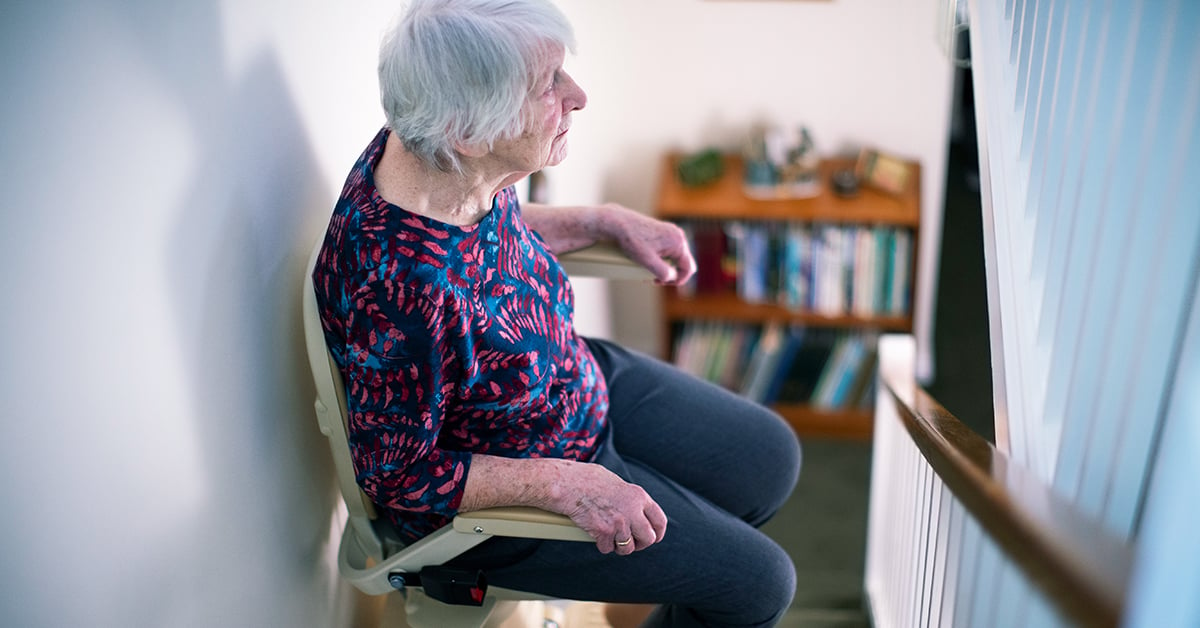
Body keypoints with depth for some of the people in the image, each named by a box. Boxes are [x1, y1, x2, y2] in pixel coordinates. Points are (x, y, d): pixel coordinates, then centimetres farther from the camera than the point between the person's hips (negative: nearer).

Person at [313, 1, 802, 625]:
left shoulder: (450, 159, -15)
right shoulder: (400, 288, -40)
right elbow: (396, 477, -26)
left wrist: (605, 221, -1)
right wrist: (565, 483, -27)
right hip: (498, 500, -7)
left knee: (771, 458, 18)